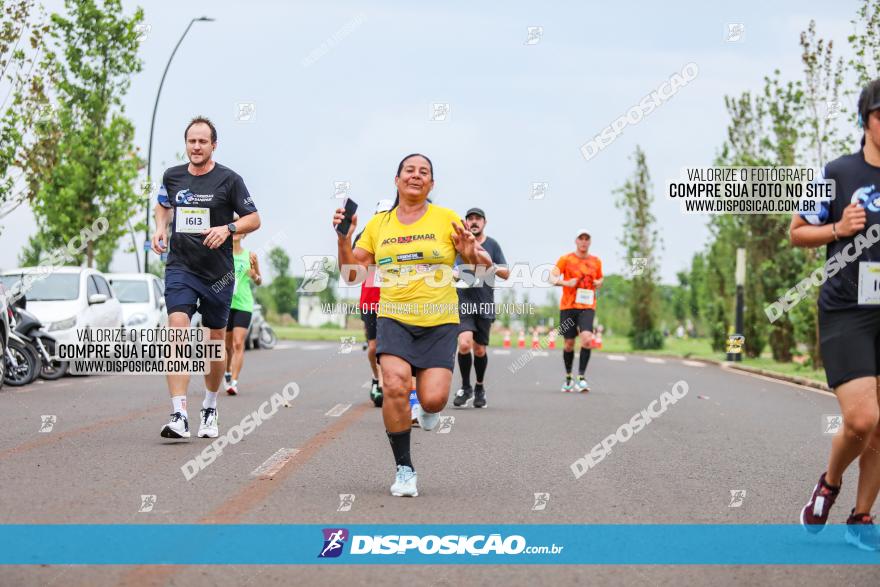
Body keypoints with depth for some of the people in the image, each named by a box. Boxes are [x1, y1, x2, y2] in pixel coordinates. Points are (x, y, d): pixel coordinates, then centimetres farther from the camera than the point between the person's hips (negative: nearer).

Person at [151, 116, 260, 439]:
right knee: (177, 327, -19)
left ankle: (209, 409, 31)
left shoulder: (229, 179, -3)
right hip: (180, 267, 1)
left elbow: (254, 219, 1)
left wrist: (228, 228, -17)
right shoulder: (172, 176, 6)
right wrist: (160, 228, 7)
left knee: (217, 340, 10)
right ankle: (179, 416, -26)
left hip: (218, 272, -1)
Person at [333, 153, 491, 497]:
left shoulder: (446, 219, 2)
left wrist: (471, 254, -18)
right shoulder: (378, 224, 9)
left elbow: (485, 265, 4)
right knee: (395, 385, -24)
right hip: (394, 319, 1)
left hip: (439, 322, -1)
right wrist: (343, 239, -5)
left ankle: (427, 407, 29)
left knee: (433, 400, -12)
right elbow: (350, 273, 12)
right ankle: (404, 469, -9)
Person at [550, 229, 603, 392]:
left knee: (587, 339, -21)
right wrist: (566, 283, -21)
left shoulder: (596, 261, 11)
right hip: (568, 306, -1)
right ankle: (568, 377, 24)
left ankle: (581, 377, -16)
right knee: (569, 343, 5)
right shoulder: (566, 259, 2)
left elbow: (599, 279, 27)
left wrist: (598, 283, 3)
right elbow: (552, 277, -4)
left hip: (587, 307, 1)